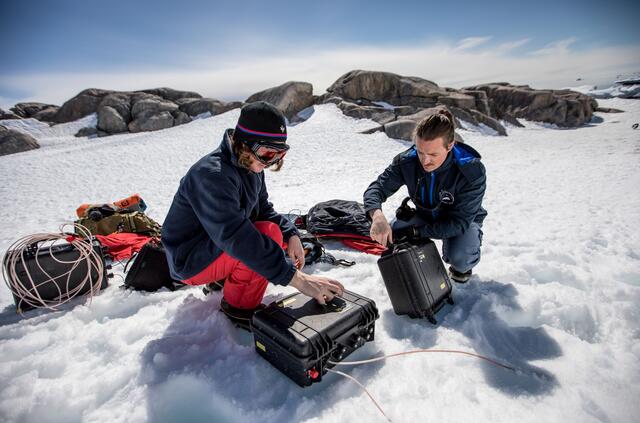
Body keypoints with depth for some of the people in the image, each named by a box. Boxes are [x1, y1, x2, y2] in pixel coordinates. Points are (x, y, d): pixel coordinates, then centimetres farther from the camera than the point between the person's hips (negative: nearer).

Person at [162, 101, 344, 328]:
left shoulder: (250, 166, -2)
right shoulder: (213, 175, -30)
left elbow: (265, 210, 4)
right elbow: (235, 236, -40)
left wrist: (291, 234, -17)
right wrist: (298, 278, -44)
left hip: (215, 245, 9)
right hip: (191, 262, -9)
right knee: (269, 233, -29)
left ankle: (226, 275, 8)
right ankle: (239, 305, -8)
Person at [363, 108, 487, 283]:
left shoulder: (472, 171, -32)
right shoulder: (407, 161, -24)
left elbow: (459, 222, -31)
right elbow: (376, 188, -24)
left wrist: (415, 232, -35)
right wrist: (377, 215, -47)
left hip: (463, 221, -3)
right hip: (425, 216, 3)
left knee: (459, 258, -33)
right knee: (389, 233, -23)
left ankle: (461, 266, 7)